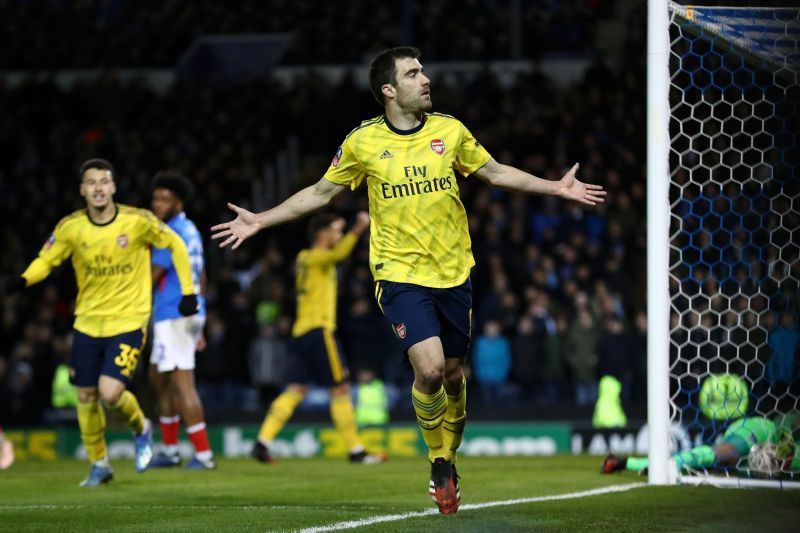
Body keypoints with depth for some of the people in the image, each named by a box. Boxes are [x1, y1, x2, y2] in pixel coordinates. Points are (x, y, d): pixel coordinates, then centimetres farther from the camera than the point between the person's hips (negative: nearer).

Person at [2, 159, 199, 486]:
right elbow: (46, 260, 4)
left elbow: (175, 245, 2)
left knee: (111, 393, -17)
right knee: (86, 397, 7)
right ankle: (99, 465, 27)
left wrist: (187, 292, -1)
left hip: (129, 321, -3)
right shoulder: (70, 227, -5)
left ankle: (141, 429, 16)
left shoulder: (138, 221, -12)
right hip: (87, 322, 4)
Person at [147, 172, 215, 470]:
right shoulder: (191, 231, 17)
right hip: (192, 312, 10)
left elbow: (153, 277, -14)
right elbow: (201, 278, 21)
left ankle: (203, 454, -13)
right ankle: (169, 450, 24)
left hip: (173, 316, -10)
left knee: (182, 383, -10)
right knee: (158, 377, 19)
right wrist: (198, 327, 25)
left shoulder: (172, 234, -14)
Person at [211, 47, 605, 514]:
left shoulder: (450, 130, 3)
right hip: (401, 274, -3)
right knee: (429, 369, -18)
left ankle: (449, 462, 30)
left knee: (452, 373, 8)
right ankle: (439, 461, 5)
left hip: (454, 273, 3)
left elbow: (496, 173, 16)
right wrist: (262, 220, 3)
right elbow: (321, 193, 8)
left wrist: (556, 187, 10)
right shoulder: (363, 142, -3)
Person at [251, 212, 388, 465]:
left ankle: (262, 443, -5)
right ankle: (356, 451, -1)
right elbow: (338, 254, -31)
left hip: (301, 331, 9)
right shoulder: (318, 257, -8)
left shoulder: (304, 257, 18)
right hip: (319, 330, -9)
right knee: (340, 389, -4)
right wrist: (357, 230, -43)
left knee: (295, 390, 5)